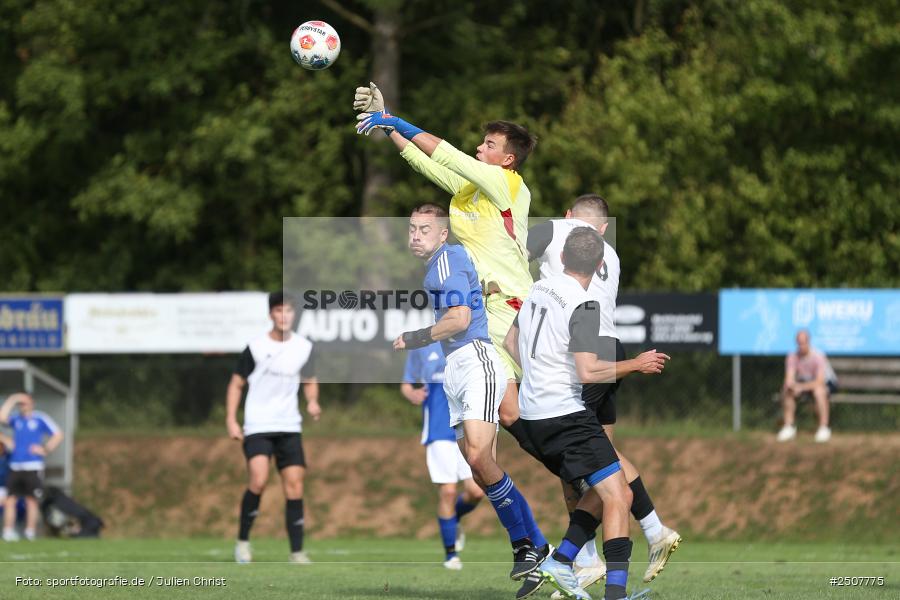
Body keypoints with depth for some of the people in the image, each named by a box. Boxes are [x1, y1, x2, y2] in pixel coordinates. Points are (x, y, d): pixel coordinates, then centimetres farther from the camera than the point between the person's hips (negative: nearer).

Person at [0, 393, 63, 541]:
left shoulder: (40, 419, 2)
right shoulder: (16, 419, 12)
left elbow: (58, 435, 1)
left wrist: (45, 450, -5)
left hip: (33, 467, -4)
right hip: (15, 466, 4)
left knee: (31, 500, -2)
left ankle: (30, 533, 2)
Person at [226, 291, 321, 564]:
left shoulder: (304, 348, 4)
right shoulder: (255, 347, -5)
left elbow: (310, 381, 19)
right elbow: (236, 384, 3)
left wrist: (312, 401, -2)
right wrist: (231, 420, -6)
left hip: (289, 427, 4)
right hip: (257, 426, -4)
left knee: (294, 485, -2)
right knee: (258, 480, -22)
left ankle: (297, 552, 4)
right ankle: (243, 541, -4)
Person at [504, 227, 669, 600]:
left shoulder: (538, 290, 10)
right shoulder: (583, 306, -15)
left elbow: (511, 343, 24)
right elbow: (588, 372, -21)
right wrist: (636, 364, -8)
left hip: (532, 415, 9)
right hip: (565, 415, -9)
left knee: (602, 491, 19)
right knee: (618, 496, -13)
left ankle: (561, 562, 7)